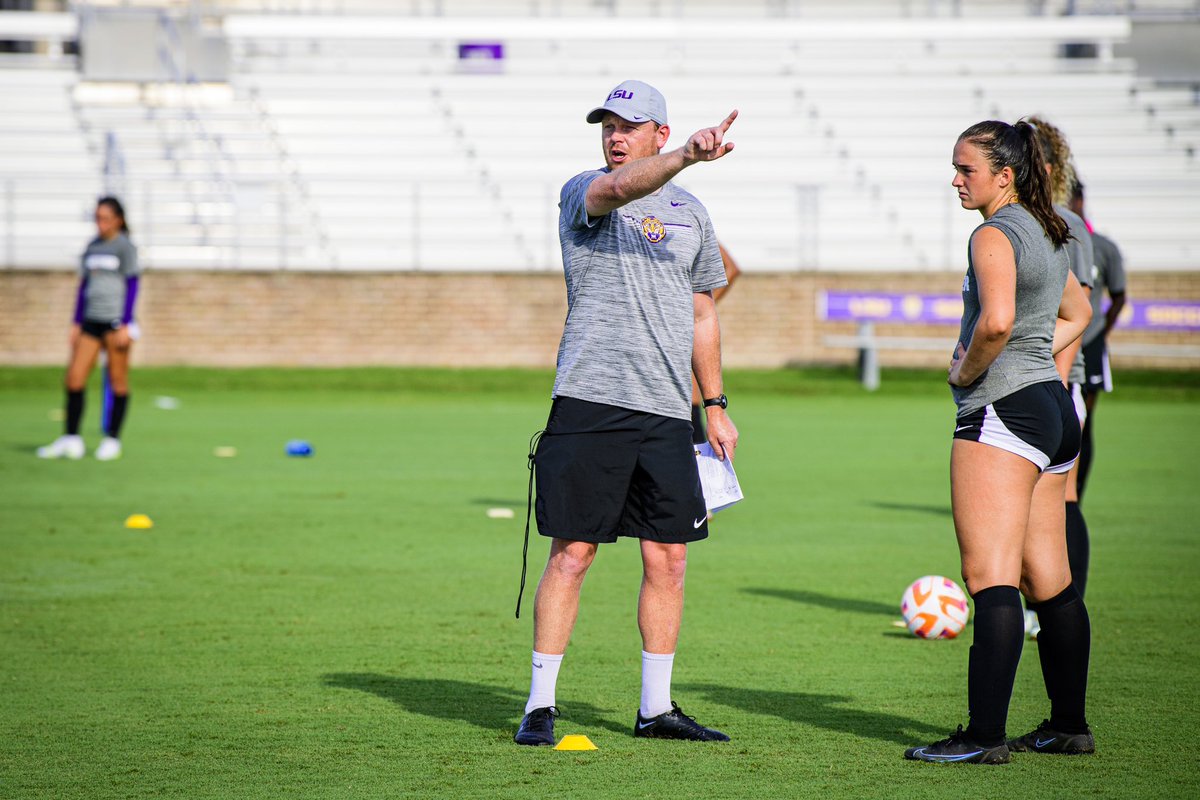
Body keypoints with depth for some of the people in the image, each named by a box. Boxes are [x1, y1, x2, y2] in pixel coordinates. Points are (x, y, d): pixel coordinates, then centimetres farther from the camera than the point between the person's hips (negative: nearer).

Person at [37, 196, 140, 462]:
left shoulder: (125, 247, -4)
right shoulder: (92, 247, 13)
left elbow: (132, 286, -7)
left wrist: (125, 325, -12)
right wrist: (76, 323, 15)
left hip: (116, 321, -6)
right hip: (91, 320, 6)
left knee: (117, 380, 0)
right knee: (74, 377, -2)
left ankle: (112, 440, 7)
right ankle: (71, 439, 3)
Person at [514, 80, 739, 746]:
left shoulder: (690, 214, 16)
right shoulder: (583, 192, 1)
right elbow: (618, 189, -24)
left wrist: (715, 405, 19)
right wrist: (688, 156, -40)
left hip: (666, 414, 5)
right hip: (590, 403, -5)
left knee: (668, 559, 5)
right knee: (572, 555, -5)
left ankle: (656, 708, 15)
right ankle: (540, 705, 3)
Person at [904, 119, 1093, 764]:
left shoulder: (995, 234, -12)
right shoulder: (1049, 235, 17)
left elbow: (997, 322, -28)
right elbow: (1077, 314, 33)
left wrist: (965, 371, -11)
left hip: (1003, 406, -10)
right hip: (1053, 407, 10)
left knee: (990, 575, -13)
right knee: (1048, 582, 14)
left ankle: (985, 735, -17)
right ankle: (1070, 725, 18)